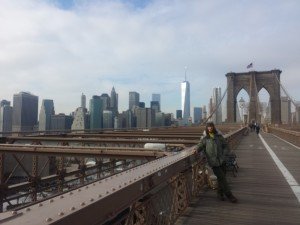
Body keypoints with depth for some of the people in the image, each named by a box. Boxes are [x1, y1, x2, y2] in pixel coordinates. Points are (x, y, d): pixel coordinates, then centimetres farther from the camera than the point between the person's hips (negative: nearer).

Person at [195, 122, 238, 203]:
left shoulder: (219, 136, 5)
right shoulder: (205, 138, -2)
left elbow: (225, 145, 13)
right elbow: (199, 146, -5)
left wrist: (223, 154, 0)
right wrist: (196, 150, -27)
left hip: (221, 161, 3)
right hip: (213, 162, -3)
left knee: (221, 178, 12)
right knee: (222, 178, -4)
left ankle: (220, 194, 32)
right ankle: (229, 195, 10)